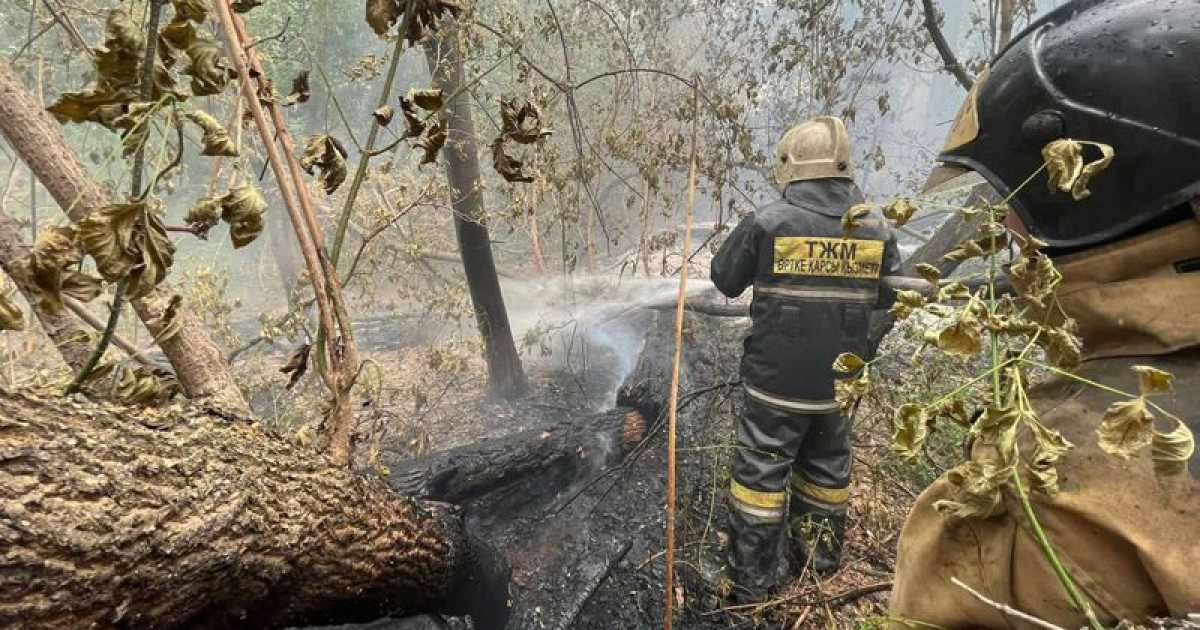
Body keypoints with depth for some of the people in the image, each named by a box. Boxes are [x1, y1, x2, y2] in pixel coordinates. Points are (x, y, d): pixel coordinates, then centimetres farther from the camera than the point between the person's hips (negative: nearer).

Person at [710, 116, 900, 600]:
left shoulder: (768, 222, -15)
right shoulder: (876, 228, -2)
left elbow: (725, 280, -2)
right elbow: (886, 296, 10)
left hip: (776, 381, -4)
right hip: (840, 381, 5)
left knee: (760, 472, 10)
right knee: (827, 470, 22)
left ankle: (751, 577, 22)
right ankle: (821, 559, 41)